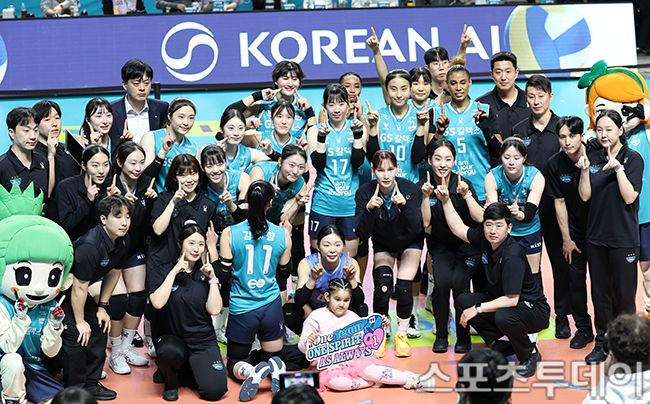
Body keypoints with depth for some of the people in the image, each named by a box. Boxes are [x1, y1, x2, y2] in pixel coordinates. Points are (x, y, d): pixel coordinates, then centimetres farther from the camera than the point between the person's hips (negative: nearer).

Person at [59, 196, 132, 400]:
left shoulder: (122, 242, -8)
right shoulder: (89, 246, -34)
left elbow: (112, 272, 8)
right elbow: (79, 288, -26)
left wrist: (102, 307, 8)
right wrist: (80, 322, -16)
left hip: (77, 290, 9)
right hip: (59, 290, -9)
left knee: (99, 328, 6)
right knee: (75, 336, -16)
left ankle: (90, 384, 17)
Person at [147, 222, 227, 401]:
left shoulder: (205, 274, 7)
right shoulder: (160, 272, -1)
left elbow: (214, 310, -3)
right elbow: (157, 303, -19)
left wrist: (213, 279, -8)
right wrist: (174, 271, -16)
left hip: (203, 341, 3)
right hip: (172, 338, -2)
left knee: (215, 391, -18)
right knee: (169, 352, -40)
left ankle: (189, 370, 16)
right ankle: (171, 380, -4)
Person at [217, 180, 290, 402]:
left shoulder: (230, 233, -10)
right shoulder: (282, 234, -5)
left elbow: (223, 273, -5)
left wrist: (213, 248, 11)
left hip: (241, 309, -1)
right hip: (271, 307, 1)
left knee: (235, 363, 17)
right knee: (273, 356, 21)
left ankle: (251, 371, -20)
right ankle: (275, 368, -17)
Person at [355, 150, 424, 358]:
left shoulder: (410, 189, -25)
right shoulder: (365, 193, -22)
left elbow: (415, 229, -27)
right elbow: (363, 234, -23)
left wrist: (404, 205, -41)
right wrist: (368, 209, -39)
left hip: (409, 243, -1)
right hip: (383, 245, 1)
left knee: (403, 286, -17)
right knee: (382, 286, -19)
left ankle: (402, 335, 2)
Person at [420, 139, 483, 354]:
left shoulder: (463, 184, -9)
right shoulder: (424, 186, -6)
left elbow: (480, 218, -17)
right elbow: (425, 223, -11)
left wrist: (466, 195, -28)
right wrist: (426, 197, -22)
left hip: (466, 245, -1)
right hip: (441, 246, 1)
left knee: (459, 283, -24)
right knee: (441, 282, -24)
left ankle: (463, 336, -4)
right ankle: (441, 334, -4)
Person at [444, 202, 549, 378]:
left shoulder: (513, 255, -30)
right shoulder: (485, 238, -8)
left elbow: (511, 299, -30)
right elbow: (458, 229, 10)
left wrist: (478, 309, -24)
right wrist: (446, 201, 3)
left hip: (534, 309, -8)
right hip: (501, 301, 8)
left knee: (503, 317, -38)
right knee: (463, 301, -4)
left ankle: (529, 355, -8)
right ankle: (501, 345, 4)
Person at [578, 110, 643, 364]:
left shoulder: (632, 159, -5)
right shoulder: (593, 158, 7)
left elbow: (630, 197, -14)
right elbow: (585, 196, 2)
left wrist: (618, 168, -22)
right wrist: (584, 170, -12)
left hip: (623, 238, -4)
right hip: (596, 236, 4)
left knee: (623, 294, 1)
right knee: (600, 292, 11)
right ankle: (602, 341, 21)